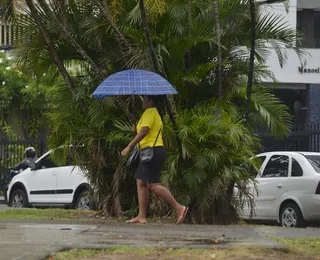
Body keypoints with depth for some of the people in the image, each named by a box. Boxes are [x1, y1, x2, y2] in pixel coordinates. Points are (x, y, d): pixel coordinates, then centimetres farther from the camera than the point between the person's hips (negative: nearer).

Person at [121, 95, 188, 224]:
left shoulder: (150, 112, -10)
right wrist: (135, 128, 11)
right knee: (141, 183, 7)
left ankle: (179, 207, -14)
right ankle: (142, 216, 5)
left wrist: (129, 147, -23)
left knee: (153, 184, -13)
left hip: (153, 151, -11)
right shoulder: (153, 113, 23)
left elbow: (144, 131, -22)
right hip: (149, 152, 11)